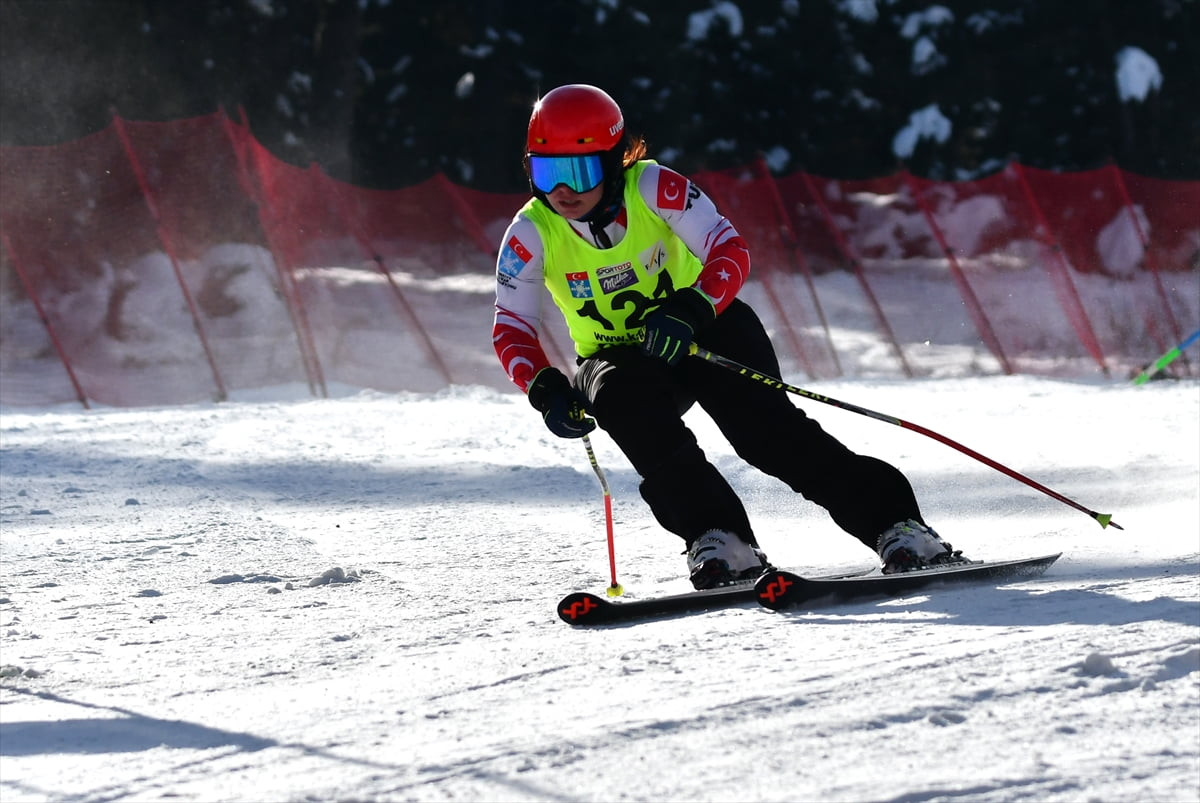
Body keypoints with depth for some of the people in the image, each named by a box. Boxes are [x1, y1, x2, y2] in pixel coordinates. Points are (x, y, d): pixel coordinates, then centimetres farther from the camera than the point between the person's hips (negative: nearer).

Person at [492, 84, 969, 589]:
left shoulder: (653, 188, -21)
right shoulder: (532, 234, -16)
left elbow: (731, 252, -26)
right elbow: (512, 328, -10)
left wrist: (691, 310, -44)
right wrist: (545, 388, -29)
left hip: (706, 327, -1)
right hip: (618, 354, 1)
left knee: (765, 425, -25)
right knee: (624, 400, -34)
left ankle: (895, 525, -22)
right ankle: (719, 540, -33)